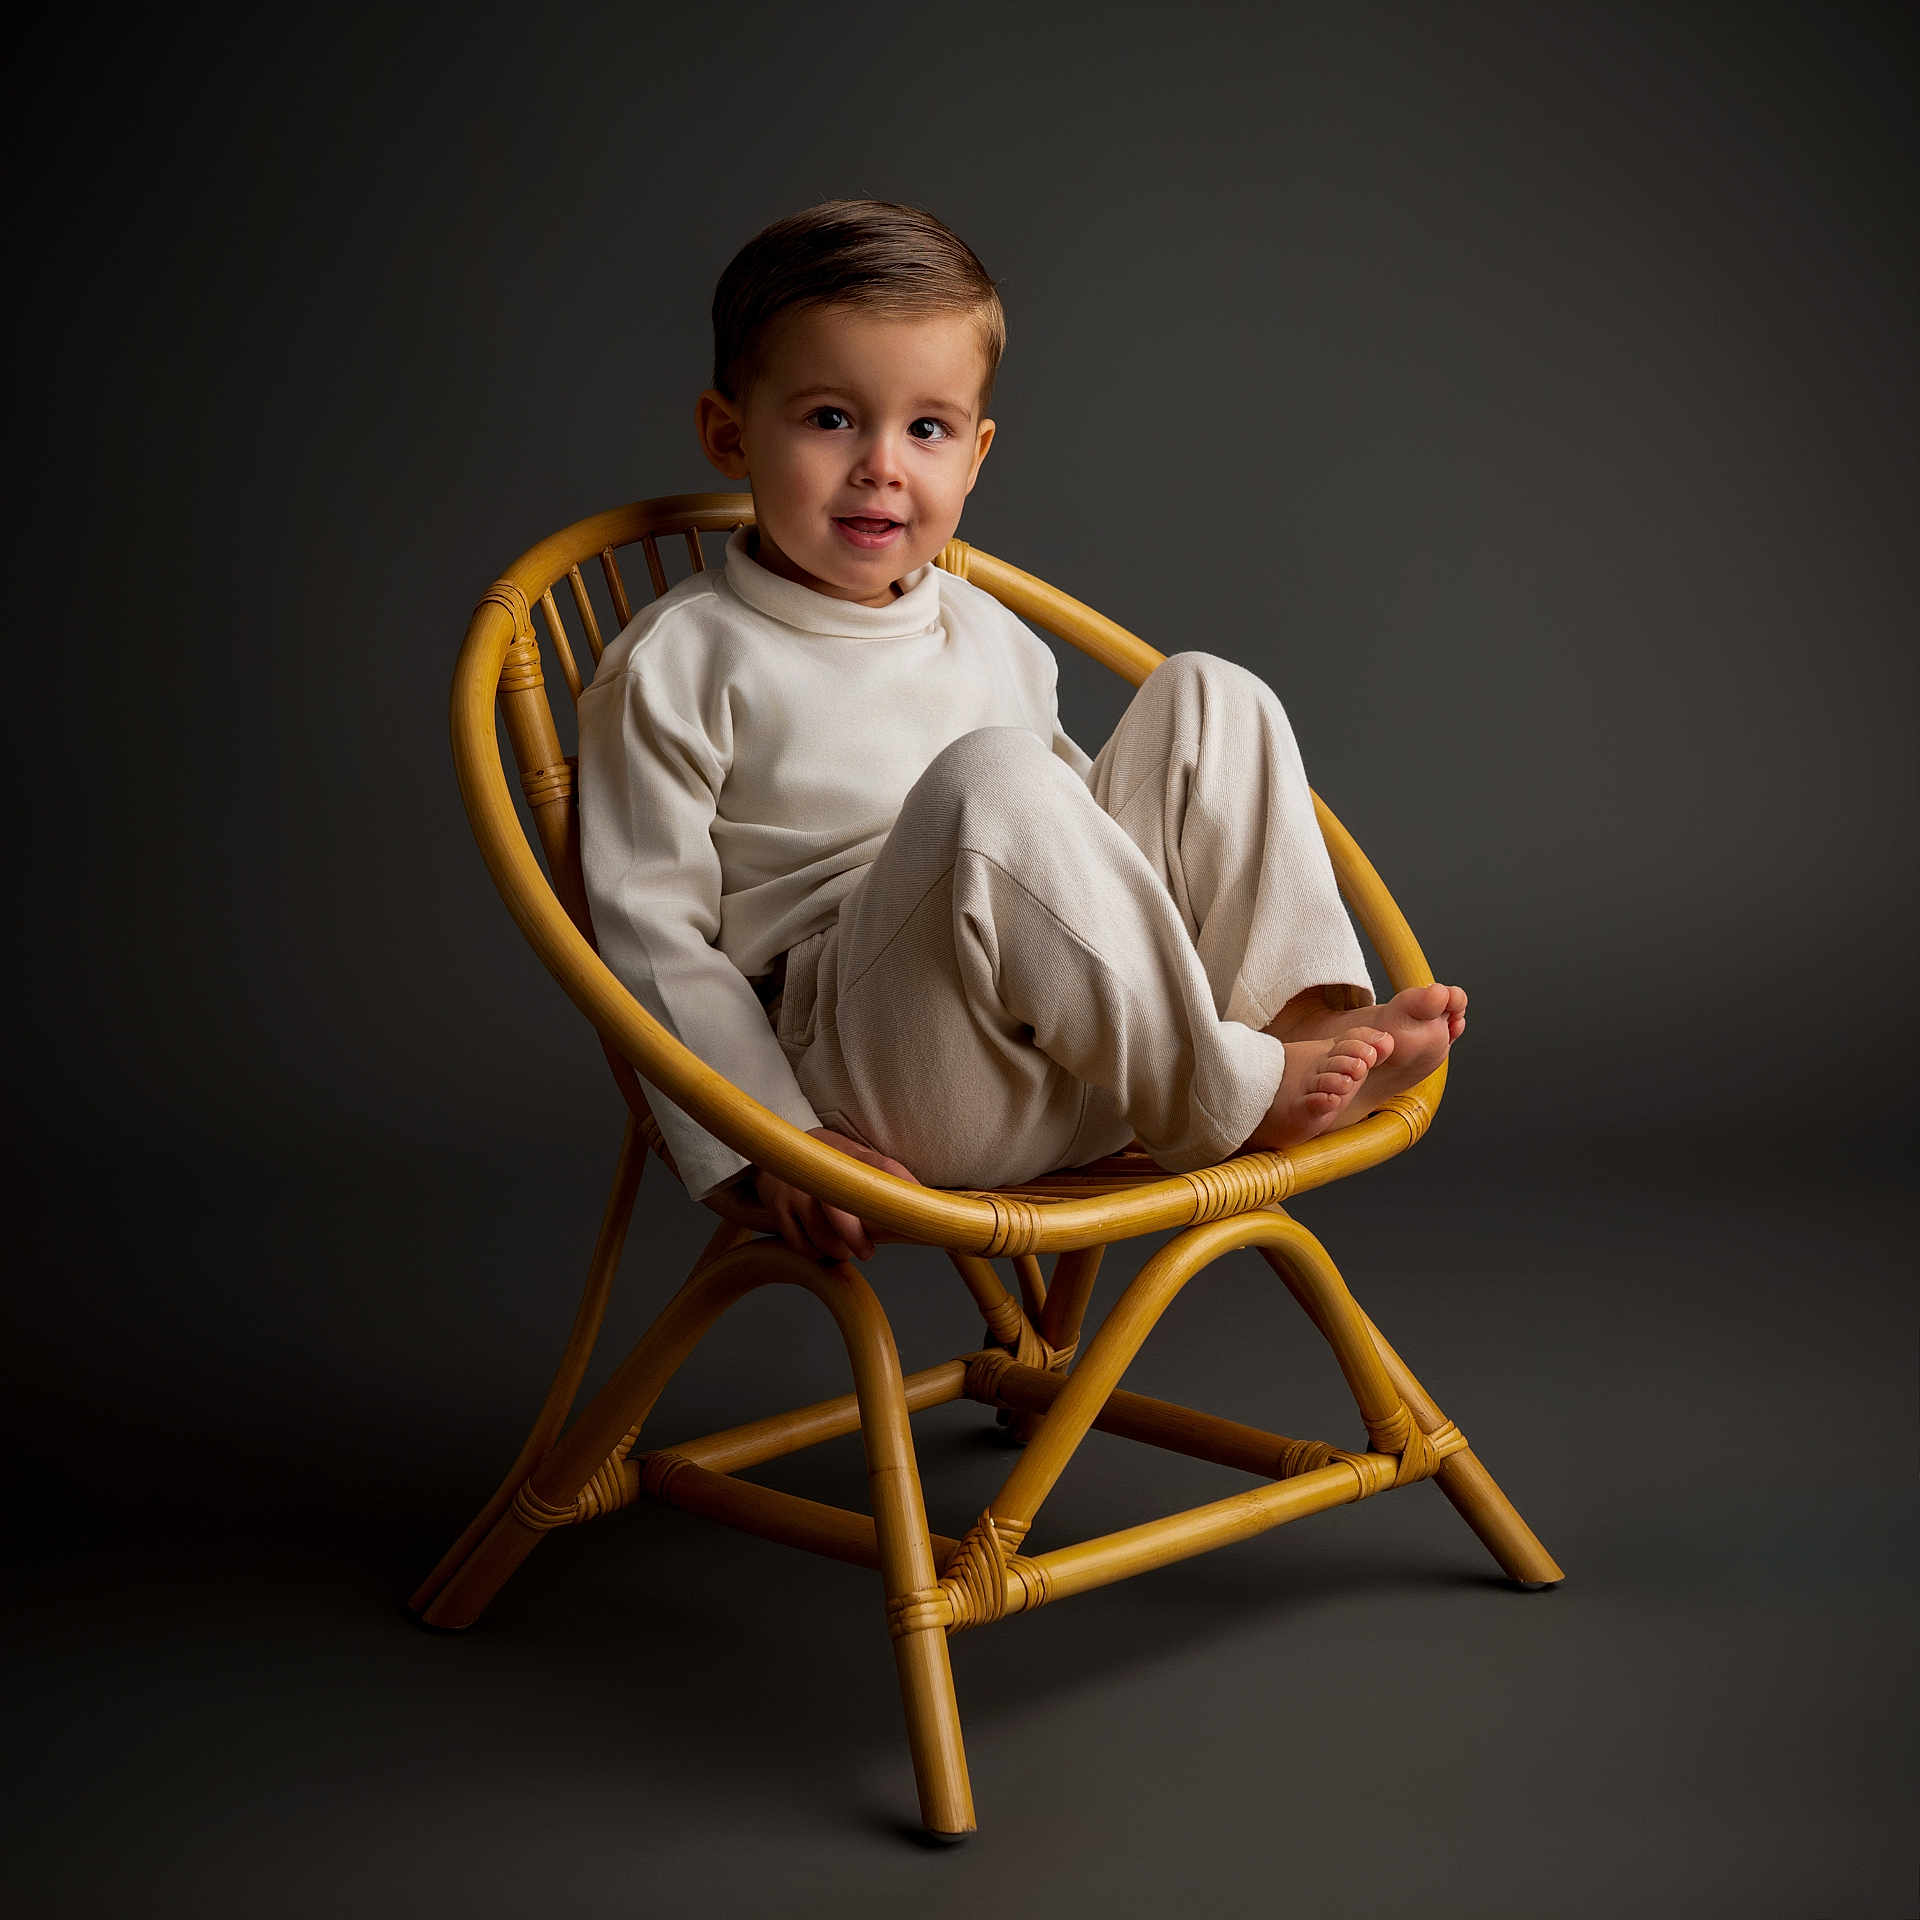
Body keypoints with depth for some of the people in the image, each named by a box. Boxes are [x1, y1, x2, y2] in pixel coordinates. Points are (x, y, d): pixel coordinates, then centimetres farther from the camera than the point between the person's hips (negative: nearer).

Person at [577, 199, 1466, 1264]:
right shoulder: (677, 667, -3)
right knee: (988, 777, -33)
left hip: (1079, 1073, 7)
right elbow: (654, 937, -7)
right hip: (871, 1082, -6)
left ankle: (1304, 1011, -15)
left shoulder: (989, 637, 19)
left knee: (1209, 696, 1)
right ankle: (1220, 1091, -22)